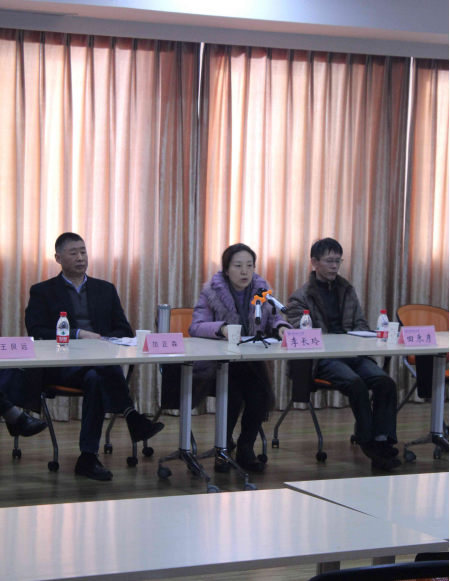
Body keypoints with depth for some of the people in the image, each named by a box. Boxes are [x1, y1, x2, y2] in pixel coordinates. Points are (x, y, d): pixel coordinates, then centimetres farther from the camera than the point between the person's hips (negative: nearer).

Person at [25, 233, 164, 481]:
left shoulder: (106, 290, 23)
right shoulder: (42, 292, 13)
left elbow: (125, 331, 17)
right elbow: (36, 333, -3)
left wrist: (100, 340, -5)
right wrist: (78, 334, -13)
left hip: (100, 361, 3)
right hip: (62, 366, -3)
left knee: (95, 379, -35)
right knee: (99, 372, -37)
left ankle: (88, 458, -34)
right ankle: (132, 418, -40)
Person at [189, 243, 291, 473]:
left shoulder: (261, 289, 7)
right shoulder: (211, 291, -6)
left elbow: (272, 319, 11)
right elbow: (196, 327, -15)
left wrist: (281, 326, -13)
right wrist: (221, 328, -33)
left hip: (251, 362, 4)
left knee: (260, 396, -23)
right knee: (233, 396, -29)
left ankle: (246, 450, 2)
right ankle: (223, 449, -1)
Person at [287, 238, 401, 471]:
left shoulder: (347, 290, 24)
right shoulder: (300, 297, 7)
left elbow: (361, 324, 24)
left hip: (352, 353, 5)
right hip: (323, 359, -5)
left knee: (386, 382, -24)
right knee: (356, 383, -33)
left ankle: (383, 441, -28)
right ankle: (369, 442, -24)